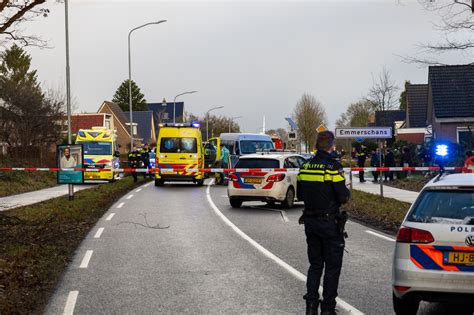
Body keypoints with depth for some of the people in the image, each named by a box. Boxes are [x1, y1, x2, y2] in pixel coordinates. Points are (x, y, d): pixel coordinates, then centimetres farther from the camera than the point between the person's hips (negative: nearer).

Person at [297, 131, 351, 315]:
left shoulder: (305, 167, 4)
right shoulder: (333, 167, -15)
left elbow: (300, 195, 12)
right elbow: (343, 197, -17)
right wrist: (347, 192, 4)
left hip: (310, 222, 6)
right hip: (330, 223, -6)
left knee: (315, 265, 15)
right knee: (332, 267, 4)